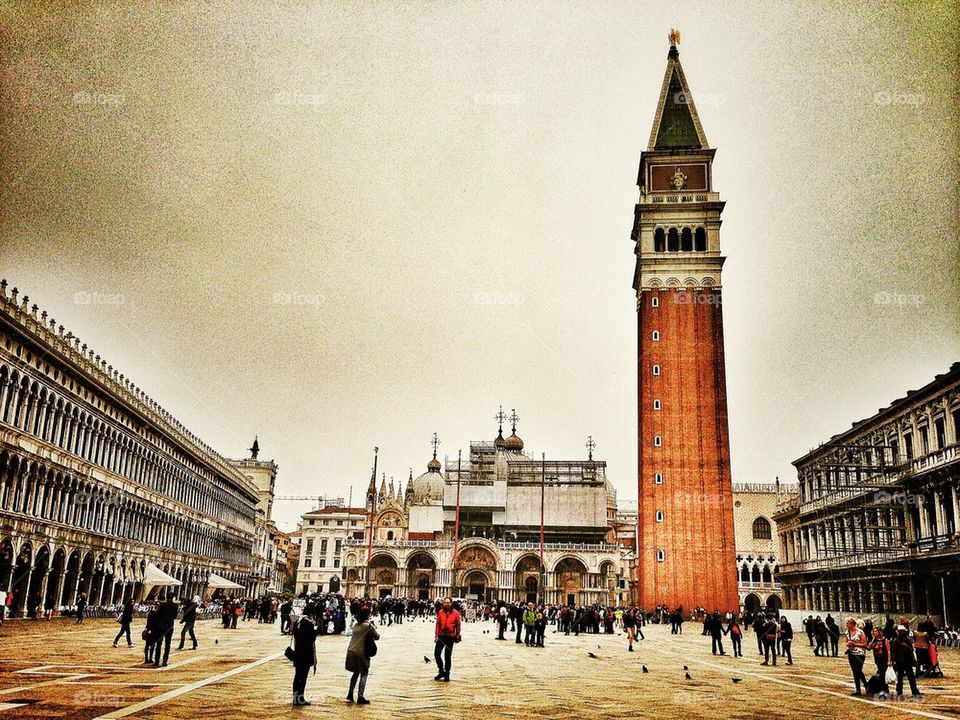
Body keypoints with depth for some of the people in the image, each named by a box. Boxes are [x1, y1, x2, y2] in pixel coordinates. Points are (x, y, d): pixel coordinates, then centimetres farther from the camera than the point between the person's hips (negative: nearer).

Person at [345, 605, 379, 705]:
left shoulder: (356, 625, 10)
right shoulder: (369, 625, -8)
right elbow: (377, 637, -2)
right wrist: (374, 631, 18)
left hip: (351, 651, 6)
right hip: (361, 652, -6)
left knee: (355, 673, 19)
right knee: (364, 674, 4)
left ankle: (350, 695, 19)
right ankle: (360, 697, -3)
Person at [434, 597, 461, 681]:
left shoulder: (456, 613, -5)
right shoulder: (440, 612, 0)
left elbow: (458, 625, 0)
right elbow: (438, 624, 2)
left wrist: (457, 636, 0)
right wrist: (436, 635, -2)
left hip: (450, 637, -3)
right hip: (441, 636, 3)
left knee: (447, 656, 3)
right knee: (437, 654, 4)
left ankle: (447, 674, 15)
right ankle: (441, 671, 21)